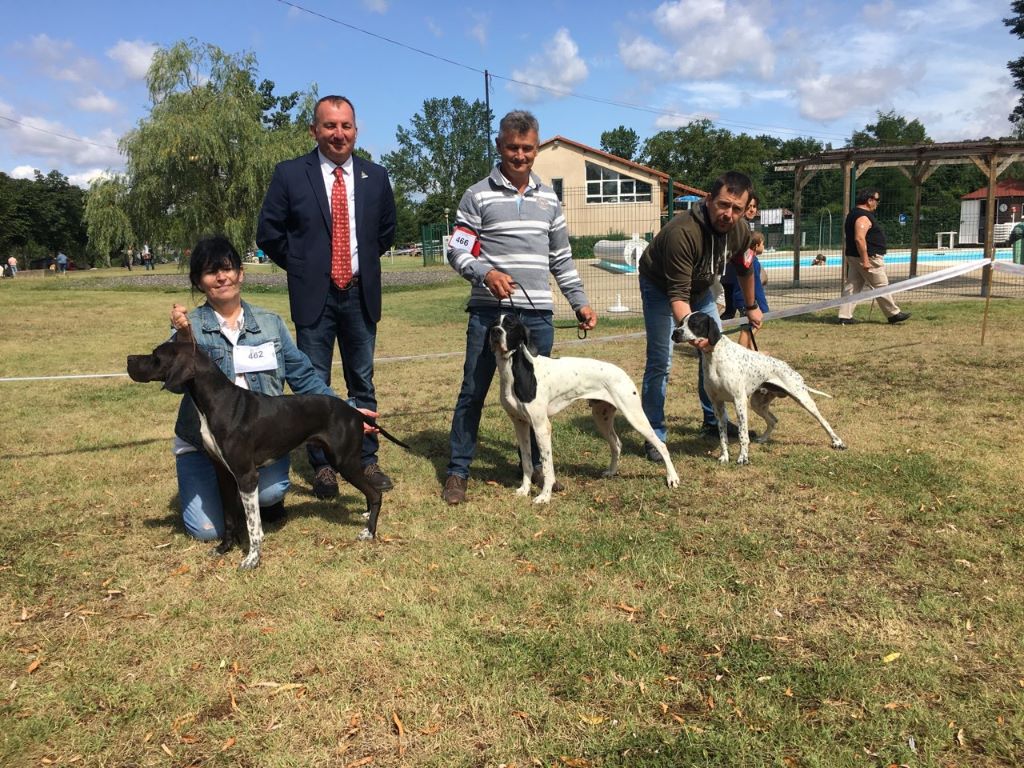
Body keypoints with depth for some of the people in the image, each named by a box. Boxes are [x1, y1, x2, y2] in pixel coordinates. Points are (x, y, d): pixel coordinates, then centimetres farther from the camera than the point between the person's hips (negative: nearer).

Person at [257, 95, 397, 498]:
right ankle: (321, 466, 17)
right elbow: (269, 232, 2)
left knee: (362, 382, 10)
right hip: (314, 295, -2)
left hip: (360, 294, 2)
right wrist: (302, 267, 4)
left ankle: (367, 461, 21)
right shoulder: (290, 174, -3)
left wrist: (363, 264, 11)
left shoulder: (375, 176, 4)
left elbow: (386, 232, 17)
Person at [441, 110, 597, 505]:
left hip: (538, 314, 4)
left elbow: (561, 258, 17)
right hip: (490, 312, -4)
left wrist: (580, 302, 11)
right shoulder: (477, 196, 0)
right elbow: (456, 251, -3)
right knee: (473, 392, 1)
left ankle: (533, 465, 25)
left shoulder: (549, 198, 14)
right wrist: (486, 273, -22)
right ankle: (458, 471, 12)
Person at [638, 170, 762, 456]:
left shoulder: (740, 229, -17)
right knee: (660, 361, -13)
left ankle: (713, 421, 26)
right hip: (660, 287, -7)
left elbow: (744, 269, 5)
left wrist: (751, 307, 15)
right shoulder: (682, 232, -39)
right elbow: (677, 294, -38)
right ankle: (655, 436, -5)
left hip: (700, 287, 7)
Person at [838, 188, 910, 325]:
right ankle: (893, 314, 11)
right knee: (881, 287, 1)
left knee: (852, 286, 7)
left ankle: (844, 316, 4)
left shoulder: (853, 214, 16)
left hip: (853, 257, 10)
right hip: (868, 257, -10)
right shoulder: (863, 217, -17)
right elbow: (859, 238, -26)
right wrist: (865, 260, -26)